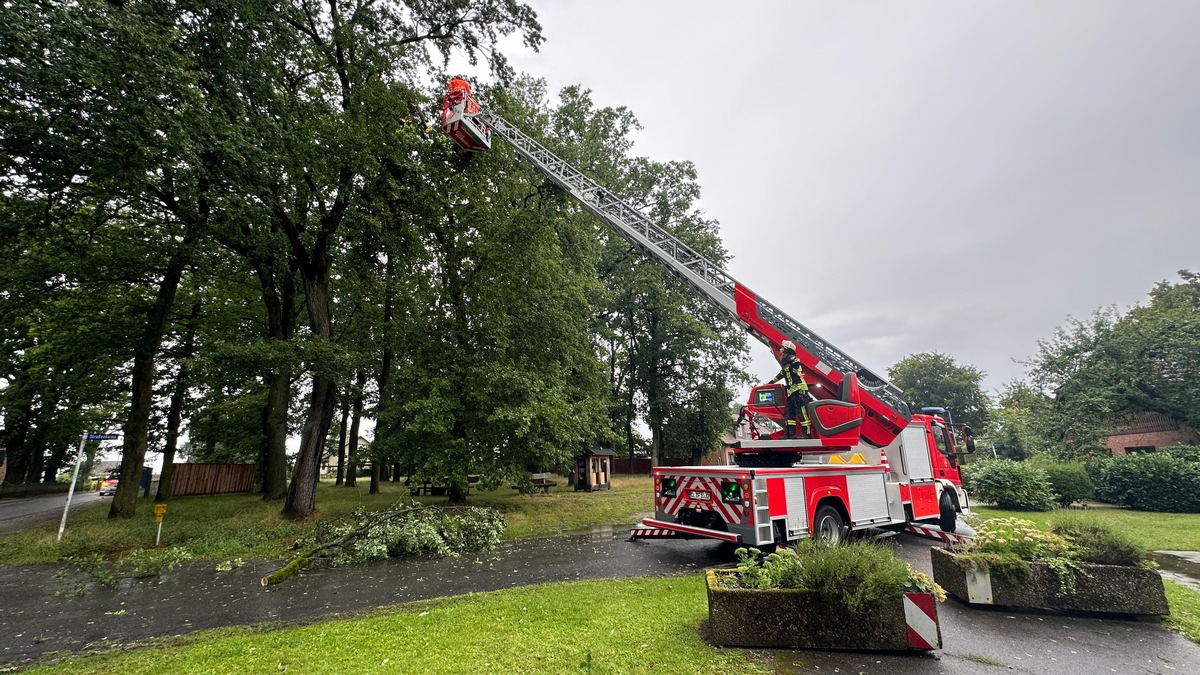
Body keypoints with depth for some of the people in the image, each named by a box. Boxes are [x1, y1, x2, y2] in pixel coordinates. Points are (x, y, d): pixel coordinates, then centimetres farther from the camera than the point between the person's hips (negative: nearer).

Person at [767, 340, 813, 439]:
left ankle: (807, 433, -8)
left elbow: (799, 375, -20)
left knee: (801, 412, -10)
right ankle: (790, 434, 7)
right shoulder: (785, 364, 22)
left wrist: (801, 392, -30)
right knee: (788, 412, 7)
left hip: (799, 391, -10)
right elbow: (781, 374, 38)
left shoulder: (794, 360, -7)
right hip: (790, 392, 10)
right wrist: (770, 383, 48)